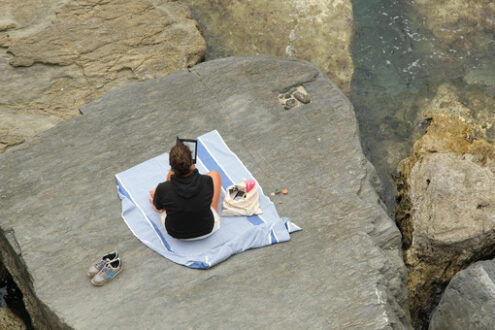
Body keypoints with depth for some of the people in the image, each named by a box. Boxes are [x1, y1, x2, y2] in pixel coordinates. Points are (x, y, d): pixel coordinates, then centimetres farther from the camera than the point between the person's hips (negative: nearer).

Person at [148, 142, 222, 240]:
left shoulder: (163, 189, -29)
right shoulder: (207, 181, -28)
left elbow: (158, 208, -4)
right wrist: (194, 170, 3)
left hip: (175, 234, 0)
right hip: (207, 231, 0)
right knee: (214, 174, 15)